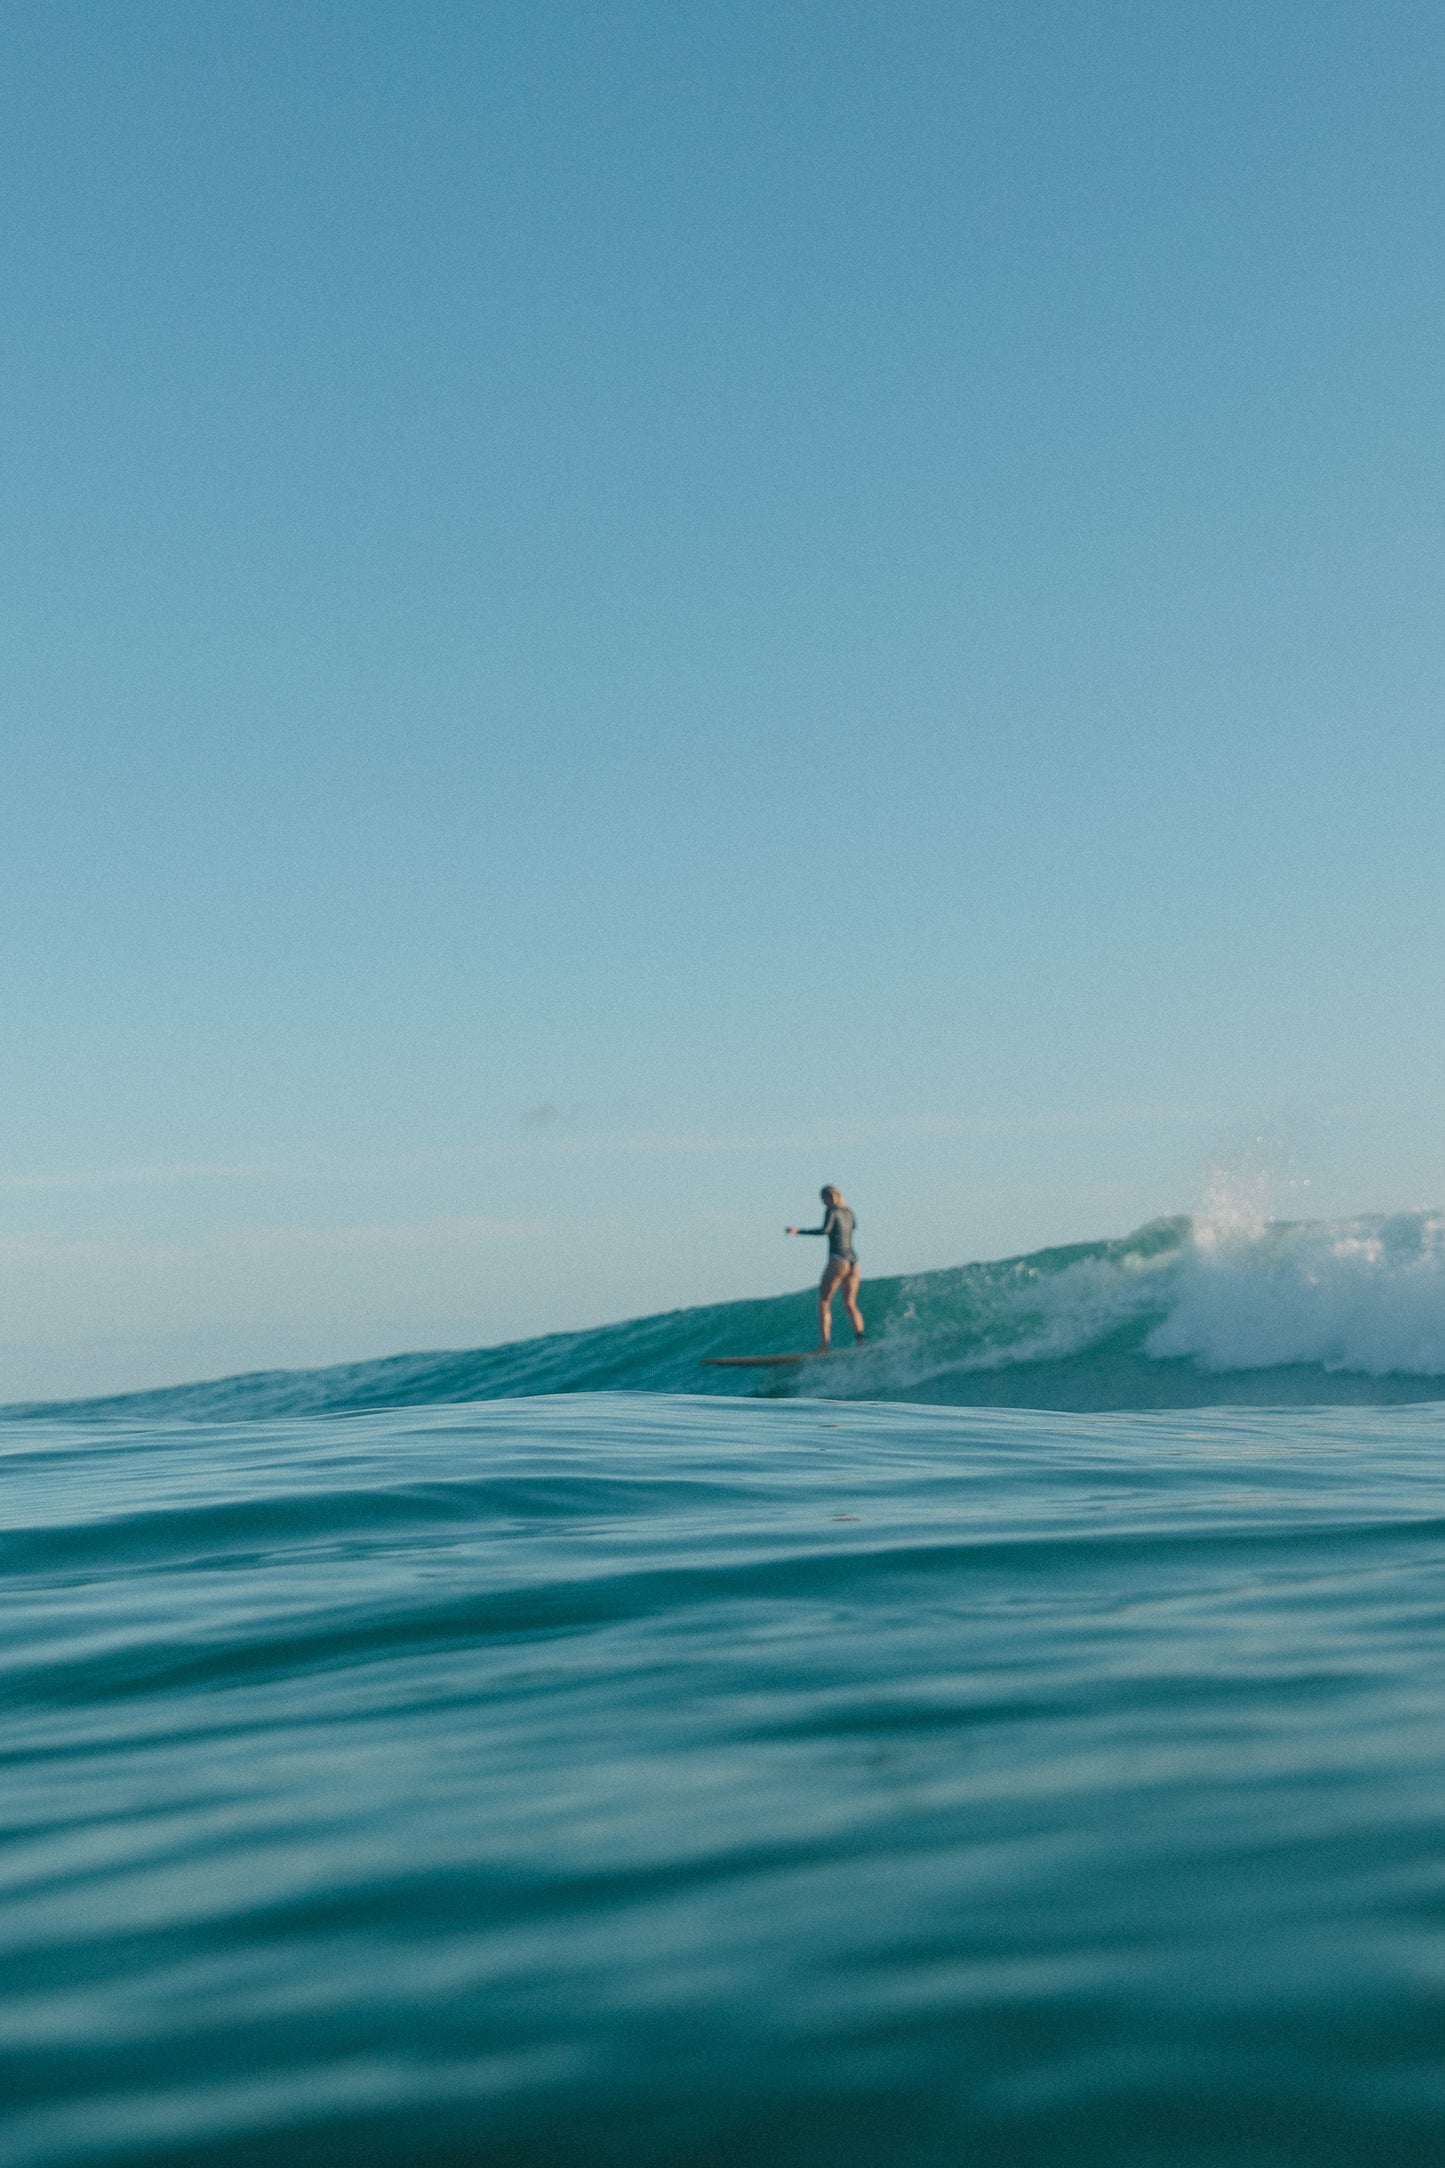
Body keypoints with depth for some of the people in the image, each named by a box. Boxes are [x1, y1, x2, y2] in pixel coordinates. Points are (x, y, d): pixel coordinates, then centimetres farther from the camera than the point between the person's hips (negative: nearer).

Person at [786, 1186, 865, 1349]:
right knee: (850, 1304, 12)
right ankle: (859, 1335, -11)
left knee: (824, 1302, -4)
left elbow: (825, 1230, -20)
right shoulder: (849, 1213, 18)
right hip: (853, 1261, 7)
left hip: (838, 1260, -7)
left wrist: (798, 1231, -24)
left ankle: (824, 1343, -15)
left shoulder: (831, 1211, -2)